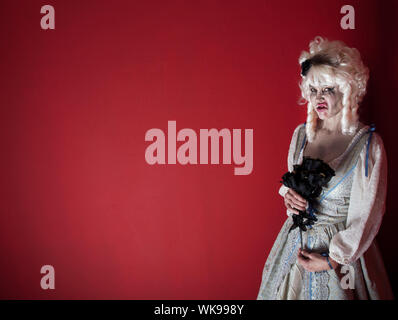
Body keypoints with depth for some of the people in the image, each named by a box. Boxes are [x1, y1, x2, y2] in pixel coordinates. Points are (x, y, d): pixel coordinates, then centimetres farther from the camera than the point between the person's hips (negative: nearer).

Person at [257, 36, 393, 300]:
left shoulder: (368, 144, -15)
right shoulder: (301, 134, 1)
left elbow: (367, 214, -13)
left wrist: (332, 260, -14)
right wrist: (289, 194, -7)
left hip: (343, 249, -4)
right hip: (297, 239, 5)